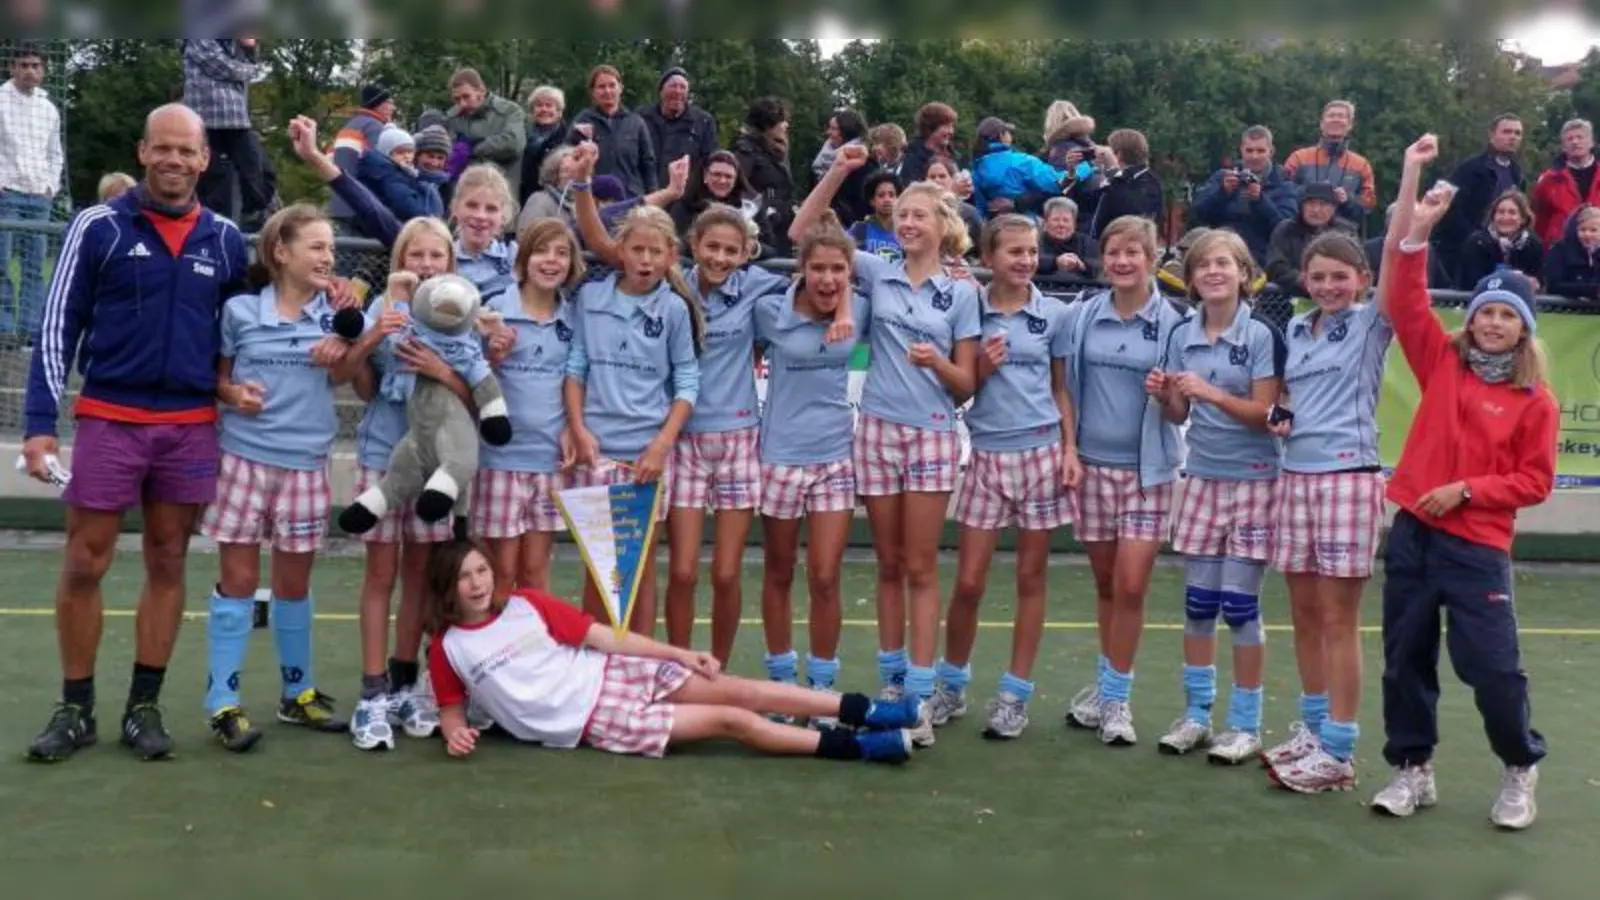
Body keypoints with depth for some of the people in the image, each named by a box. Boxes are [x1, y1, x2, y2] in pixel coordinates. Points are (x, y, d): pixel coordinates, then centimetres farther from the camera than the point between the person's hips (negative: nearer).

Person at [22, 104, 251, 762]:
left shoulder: (226, 240, 7)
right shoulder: (98, 226, -2)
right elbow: (58, 326, -1)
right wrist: (40, 422, -6)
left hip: (192, 427, 2)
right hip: (109, 420, -2)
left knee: (167, 566, 7)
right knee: (84, 566, 1)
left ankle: (144, 707, 18)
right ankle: (75, 709, 15)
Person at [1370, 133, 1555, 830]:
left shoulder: (1535, 401, -2)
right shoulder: (1442, 363, 4)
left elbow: (1534, 482, -2)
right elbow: (1405, 299, -5)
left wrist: (1466, 490, -14)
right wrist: (1414, 224, -14)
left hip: (1478, 546, -3)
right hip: (1412, 533, 3)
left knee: (1493, 667, 0)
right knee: (1405, 659, 8)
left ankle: (1521, 770, 25)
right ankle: (1412, 771, 23)